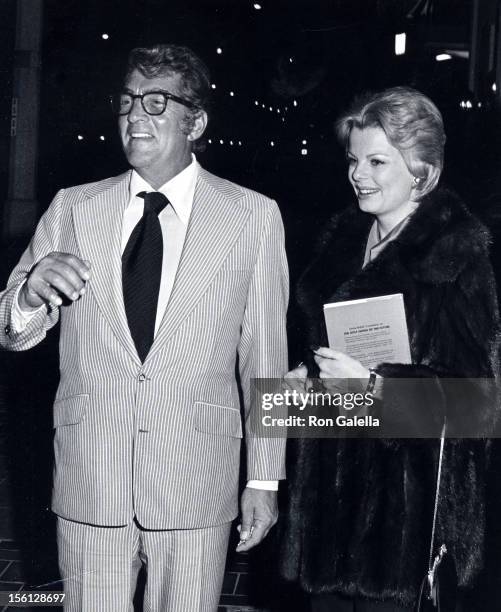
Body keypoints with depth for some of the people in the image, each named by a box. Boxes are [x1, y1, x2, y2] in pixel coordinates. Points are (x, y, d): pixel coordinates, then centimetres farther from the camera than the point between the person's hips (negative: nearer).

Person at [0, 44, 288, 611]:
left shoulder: (253, 217, -1)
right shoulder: (73, 208, 4)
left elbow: (264, 354, 0)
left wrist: (264, 478, 1)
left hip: (196, 485, -1)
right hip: (88, 479, 2)